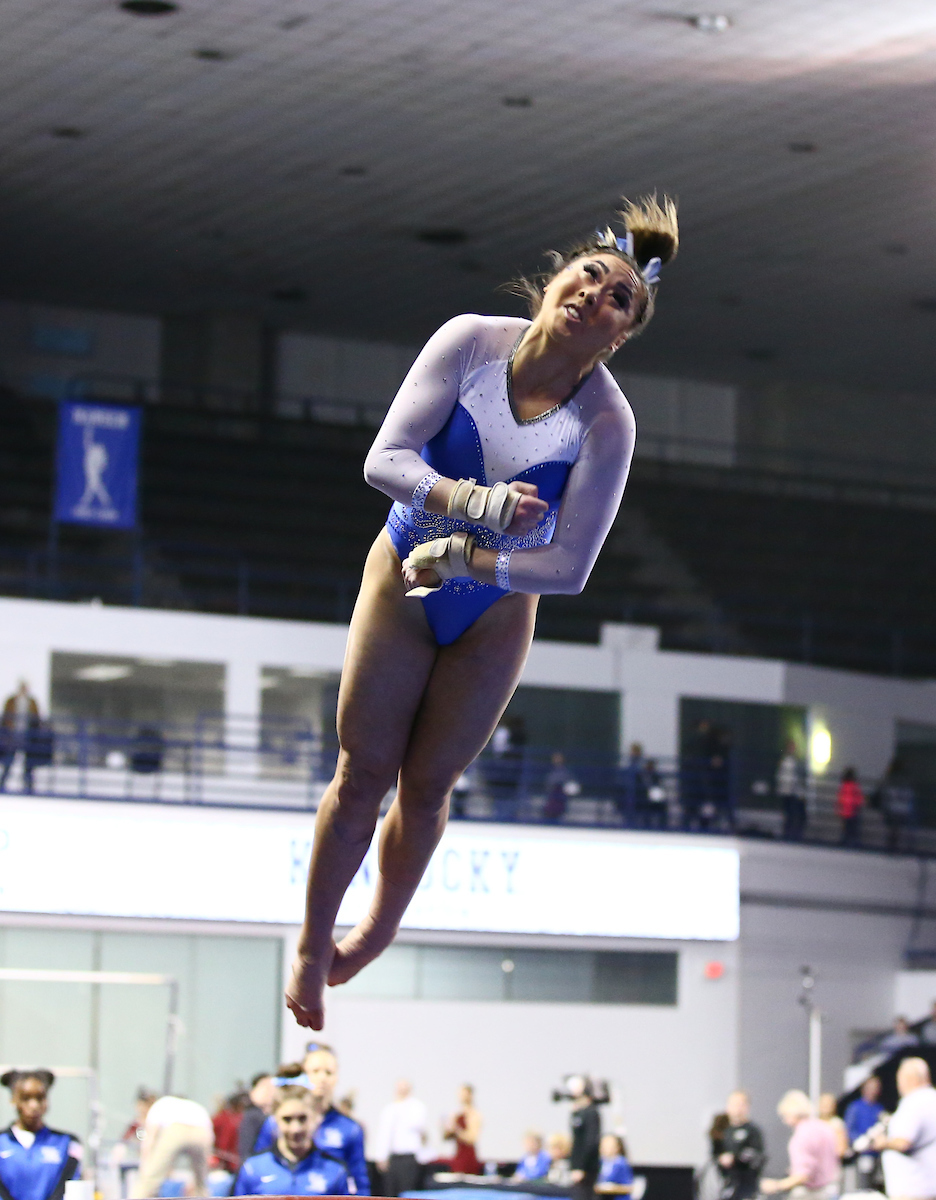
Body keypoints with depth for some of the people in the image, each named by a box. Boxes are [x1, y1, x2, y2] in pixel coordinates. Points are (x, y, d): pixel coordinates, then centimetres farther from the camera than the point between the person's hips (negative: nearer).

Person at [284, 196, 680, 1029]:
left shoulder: (606, 422, -22)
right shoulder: (471, 342, -20)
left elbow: (570, 566, -23)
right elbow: (383, 461, -25)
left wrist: (463, 561, -27)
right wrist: (471, 500, -40)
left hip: (496, 611, 0)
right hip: (402, 581, 0)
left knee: (426, 785, 13)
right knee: (362, 776, 5)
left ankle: (379, 929, 39)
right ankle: (312, 944, 24)